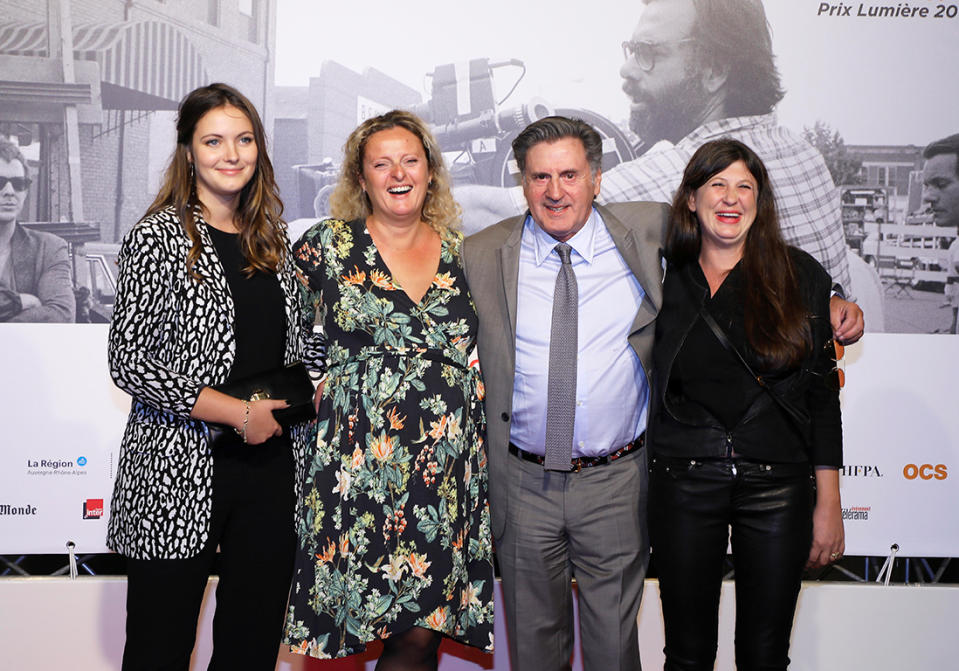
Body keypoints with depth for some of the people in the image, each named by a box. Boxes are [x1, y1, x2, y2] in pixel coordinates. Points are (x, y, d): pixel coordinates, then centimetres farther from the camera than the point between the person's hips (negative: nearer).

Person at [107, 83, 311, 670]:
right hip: (179, 474, -5)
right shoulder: (159, 237, -7)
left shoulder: (271, 239, 11)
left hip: (272, 467, 5)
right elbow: (129, 362, -13)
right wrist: (238, 412, -16)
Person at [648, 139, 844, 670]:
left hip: (778, 485, -1)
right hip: (683, 482, 1)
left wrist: (828, 502, -1)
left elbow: (822, 392, 1)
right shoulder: (665, 280, 4)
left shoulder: (800, 276, 1)